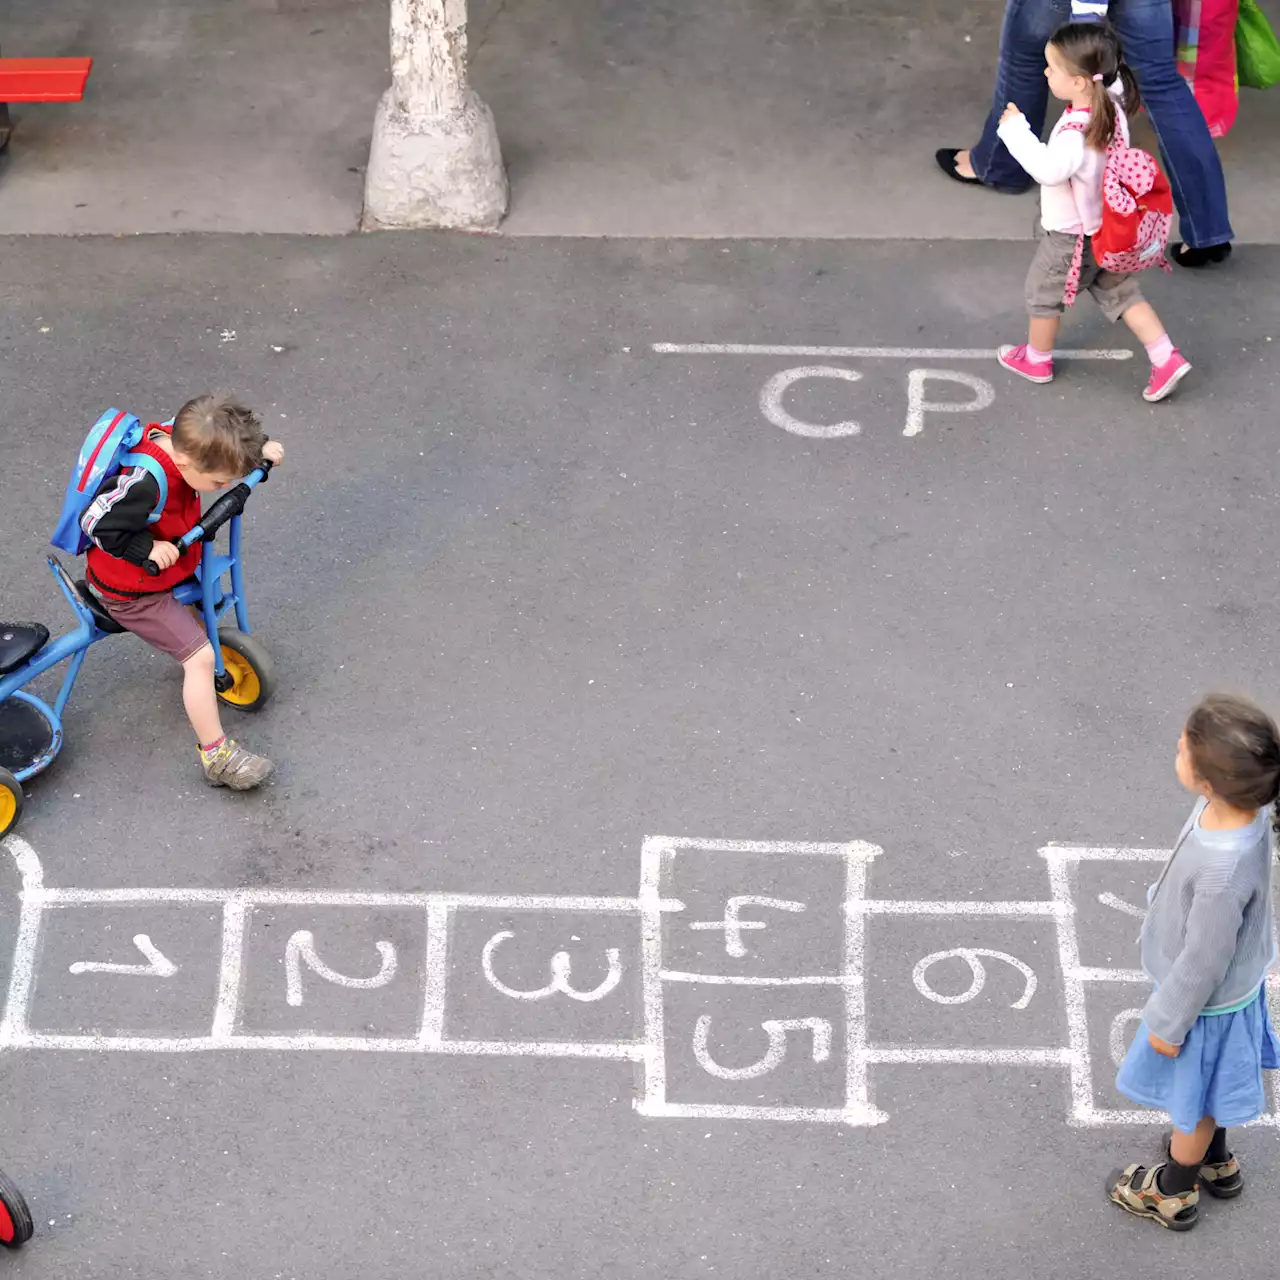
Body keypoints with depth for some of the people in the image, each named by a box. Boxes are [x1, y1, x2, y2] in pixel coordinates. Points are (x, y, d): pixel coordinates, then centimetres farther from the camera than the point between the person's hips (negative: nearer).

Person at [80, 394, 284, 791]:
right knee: (200, 657, -9)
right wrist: (147, 548, -32)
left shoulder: (179, 437, -15)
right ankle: (216, 756, 1)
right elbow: (98, 523, -34)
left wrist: (260, 448, -3)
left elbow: (219, 438, 7)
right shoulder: (146, 484, -40)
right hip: (131, 590, -9)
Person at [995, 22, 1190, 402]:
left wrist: (1016, 129, -42)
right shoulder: (1112, 107, -10)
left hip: (1069, 237, -7)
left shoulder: (1076, 132, -36)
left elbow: (1049, 169, -50)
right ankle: (1167, 359, 14)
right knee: (1119, 292, 19)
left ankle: (1036, 360, 39)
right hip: (1106, 226, 7)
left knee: (1043, 293, 18)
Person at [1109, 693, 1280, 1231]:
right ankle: (1216, 1162, 58)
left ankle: (1173, 1195, 46)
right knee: (1204, 1091, 32)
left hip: (1207, 1001, -7)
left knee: (1191, 1100, 21)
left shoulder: (1224, 872, -45)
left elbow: (1203, 962, -29)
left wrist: (1169, 1023, -13)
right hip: (1236, 982, 7)